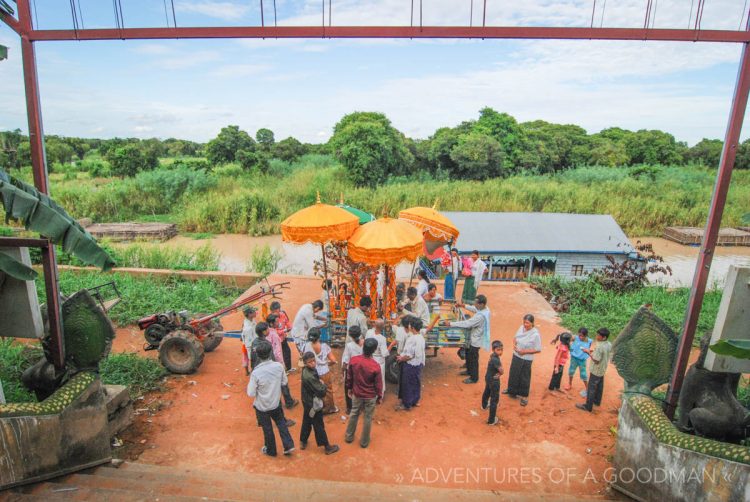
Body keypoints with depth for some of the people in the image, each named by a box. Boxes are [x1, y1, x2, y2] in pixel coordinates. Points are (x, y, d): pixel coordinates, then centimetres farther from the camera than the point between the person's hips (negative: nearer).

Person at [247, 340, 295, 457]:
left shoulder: (256, 373, -29)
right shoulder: (279, 366, -19)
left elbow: (251, 393, -18)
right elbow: (284, 382, -2)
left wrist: (250, 384, -2)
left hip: (262, 407, -2)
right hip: (276, 403, 3)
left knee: (267, 428, 19)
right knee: (281, 423, 26)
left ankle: (271, 450, 39)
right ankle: (288, 446, 26)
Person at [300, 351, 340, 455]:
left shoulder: (306, 370, -7)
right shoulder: (310, 377, -35)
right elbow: (321, 392, -28)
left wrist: (319, 383, -7)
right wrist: (323, 384, -10)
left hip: (307, 401, 8)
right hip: (313, 403, -8)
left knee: (306, 422, 25)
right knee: (319, 426, 8)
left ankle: (303, 442, 43)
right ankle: (327, 447, 25)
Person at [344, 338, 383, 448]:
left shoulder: (353, 360, -17)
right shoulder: (376, 366, -26)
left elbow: (349, 377, -2)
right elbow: (378, 384, -14)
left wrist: (349, 388, 14)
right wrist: (380, 397, 3)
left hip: (357, 394, 3)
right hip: (371, 396, -3)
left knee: (354, 414, 24)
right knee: (368, 418, 16)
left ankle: (349, 436, 39)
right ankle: (364, 441, 31)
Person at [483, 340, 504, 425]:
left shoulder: (492, 355, -7)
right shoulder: (496, 360, -34)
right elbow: (501, 371, -28)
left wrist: (498, 373, -14)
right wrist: (500, 364, -10)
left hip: (488, 378, 10)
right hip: (494, 381, -10)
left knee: (486, 392, 34)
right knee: (494, 400, 2)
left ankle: (484, 405, 63)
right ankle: (491, 420, 10)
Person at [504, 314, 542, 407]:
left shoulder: (535, 334, -23)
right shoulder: (521, 327, -6)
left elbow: (538, 350, -17)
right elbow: (515, 338, 9)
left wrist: (525, 351, -22)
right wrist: (514, 344, -10)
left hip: (526, 359, -6)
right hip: (516, 356, 6)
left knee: (524, 377, 10)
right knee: (513, 374, 22)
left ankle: (524, 396, 30)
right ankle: (511, 390, 45)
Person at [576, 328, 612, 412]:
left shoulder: (600, 347, -31)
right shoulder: (609, 345, -4)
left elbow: (596, 360, -26)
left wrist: (589, 352, -17)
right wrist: (594, 351, 5)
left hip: (596, 371, -9)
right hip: (602, 369, 9)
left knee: (591, 388, 3)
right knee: (599, 386, 24)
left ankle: (588, 406, 12)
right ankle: (597, 401, 42)